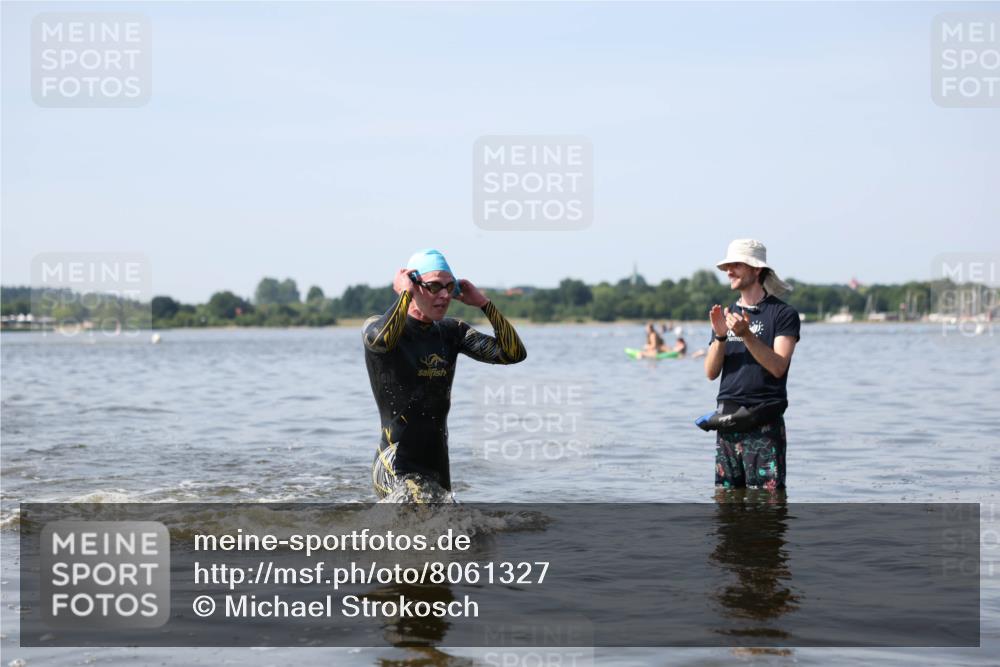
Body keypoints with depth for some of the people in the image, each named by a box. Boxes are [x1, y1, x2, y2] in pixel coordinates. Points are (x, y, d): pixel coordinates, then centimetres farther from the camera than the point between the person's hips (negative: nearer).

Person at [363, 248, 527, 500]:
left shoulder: (451, 331, 9)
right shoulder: (377, 326, -8)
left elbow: (514, 353, 3)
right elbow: (382, 339, -35)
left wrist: (483, 302, -1)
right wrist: (405, 293, -20)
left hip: (438, 468, 8)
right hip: (397, 469, -8)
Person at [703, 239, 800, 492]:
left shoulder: (783, 314, -2)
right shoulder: (726, 315, 16)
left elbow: (778, 367, -13)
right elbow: (711, 373, 8)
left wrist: (746, 335, -23)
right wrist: (720, 336, -8)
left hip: (764, 423, -5)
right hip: (728, 421, 6)